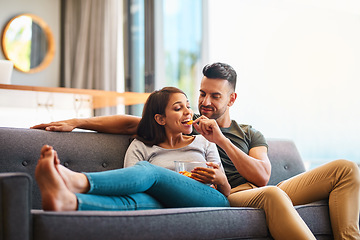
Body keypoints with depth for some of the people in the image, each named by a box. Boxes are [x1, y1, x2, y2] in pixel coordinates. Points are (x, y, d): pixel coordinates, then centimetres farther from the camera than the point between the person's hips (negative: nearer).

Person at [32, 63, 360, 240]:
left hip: (265, 194, 4)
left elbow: (262, 176, 5)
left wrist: (221, 140, -4)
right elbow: (130, 123, 13)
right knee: (272, 195, -41)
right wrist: (75, 122, 3)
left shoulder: (250, 135, 24)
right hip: (225, 198, -4)